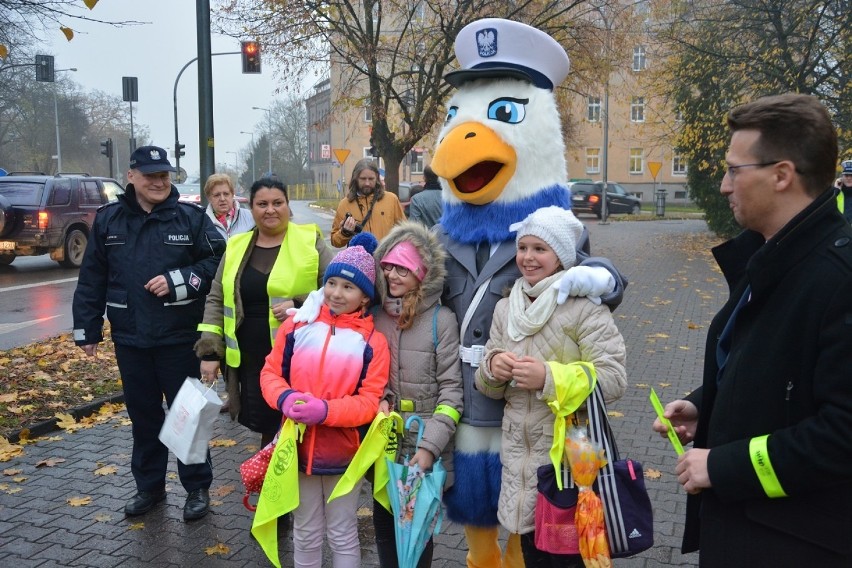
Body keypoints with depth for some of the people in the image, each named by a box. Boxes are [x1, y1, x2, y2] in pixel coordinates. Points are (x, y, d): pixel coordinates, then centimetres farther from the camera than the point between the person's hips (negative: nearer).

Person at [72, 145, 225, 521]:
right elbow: (91, 279, 7)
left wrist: (179, 281, -18)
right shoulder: (108, 220, 4)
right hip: (130, 338, 3)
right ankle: (149, 485, 31)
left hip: (179, 336, -3)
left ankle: (197, 487, 21)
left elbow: (218, 261, -6)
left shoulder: (191, 217, -4)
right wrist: (87, 329, 6)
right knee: (143, 414, 15)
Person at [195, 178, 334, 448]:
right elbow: (216, 301, 12)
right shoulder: (236, 247, 10)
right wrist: (209, 351, 6)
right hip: (252, 359, 4)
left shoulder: (310, 242, -2)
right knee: (264, 424, 11)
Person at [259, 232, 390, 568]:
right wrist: (285, 398, -18)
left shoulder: (373, 341, -10)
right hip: (299, 448, 2)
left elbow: (371, 401, -12)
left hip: (344, 453, -2)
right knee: (305, 534, 21)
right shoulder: (297, 325, -2)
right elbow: (271, 372, 2)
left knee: (342, 535, 17)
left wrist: (326, 411, -26)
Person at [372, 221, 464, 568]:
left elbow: (451, 392, -12)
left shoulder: (441, 320, -13)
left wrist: (429, 447, -18)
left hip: (423, 445, -4)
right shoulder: (377, 315, 1)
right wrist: (378, 399, -9)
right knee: (384, 522, 16)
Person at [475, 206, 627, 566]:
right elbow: (490, 388, 12)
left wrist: (549, 377, -27)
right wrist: (493, 367, -10)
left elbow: (613, 379, -18)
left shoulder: (585, 307, -12)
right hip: (520, 453, 6)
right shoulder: (505, 308, 8)